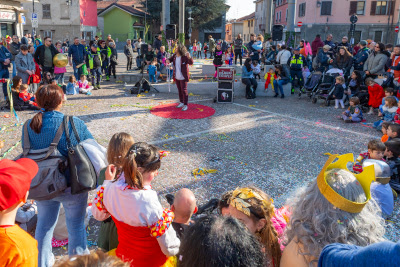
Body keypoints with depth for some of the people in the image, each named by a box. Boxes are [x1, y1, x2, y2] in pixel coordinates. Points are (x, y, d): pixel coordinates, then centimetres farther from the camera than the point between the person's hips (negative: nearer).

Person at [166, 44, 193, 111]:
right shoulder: (174, 55, 1)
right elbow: (170, 59, 17)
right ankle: (181, 102, 32)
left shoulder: (185, 57, -18)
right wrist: (167, 60, -7)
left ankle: (185, 105, 5)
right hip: (177, 77, 7)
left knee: (184, 91, -3)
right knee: (179, 90, 18)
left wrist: (189, 57, -47)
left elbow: (191, 63, -28)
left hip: (183, 77, -7)